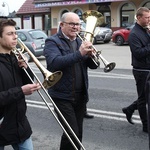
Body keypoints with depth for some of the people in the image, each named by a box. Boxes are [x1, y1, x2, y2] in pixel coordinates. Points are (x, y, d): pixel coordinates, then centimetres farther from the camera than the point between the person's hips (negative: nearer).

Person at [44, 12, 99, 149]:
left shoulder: (80, 41, 12)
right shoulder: (52, 42, -7)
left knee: (78, 132, 14)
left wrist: (90, 55, -15)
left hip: (81, 95, 6)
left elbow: (93, 65, 8)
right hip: (62, 96, -6)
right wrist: (79, 53, -31)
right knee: (72, 132, -8)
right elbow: (54, 63, -26)